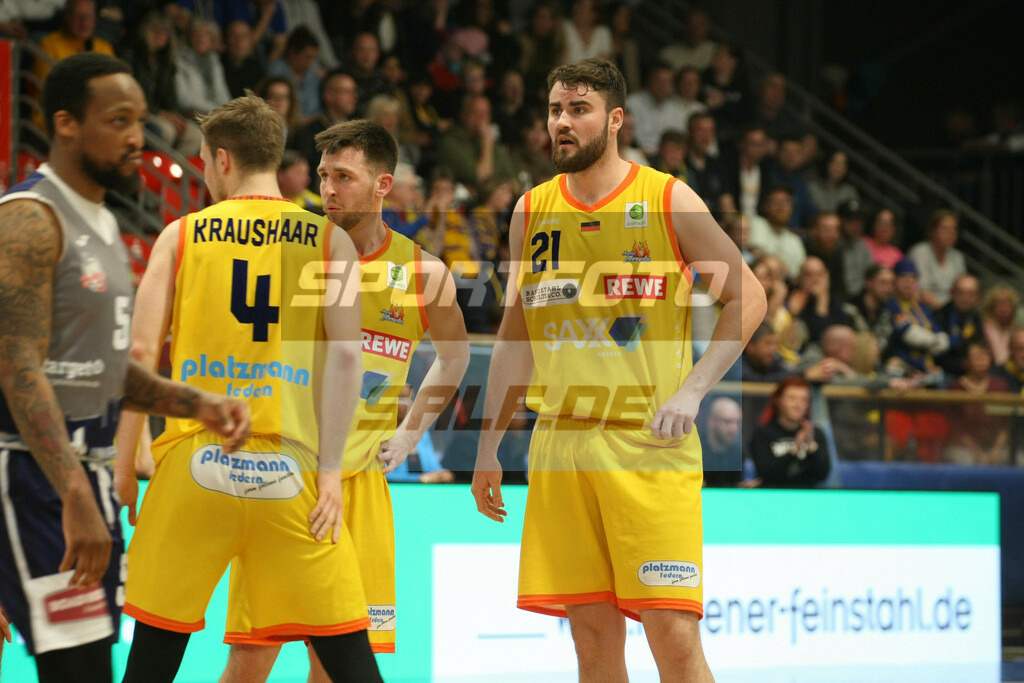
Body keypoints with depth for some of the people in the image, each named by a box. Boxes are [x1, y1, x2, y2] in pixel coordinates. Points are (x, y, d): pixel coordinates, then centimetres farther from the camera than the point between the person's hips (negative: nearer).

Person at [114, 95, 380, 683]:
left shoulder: (182, 235, 7)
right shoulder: (330, 240, 6)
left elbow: (141, 353, 1)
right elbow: (346, 356, -5)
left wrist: (124, 465, 8)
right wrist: (330, 470, -3)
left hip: (195, 460, 0)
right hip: (290, 467, 0)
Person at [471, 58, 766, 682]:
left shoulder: (667, 200, -1)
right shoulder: (532, 210, 12)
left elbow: (749, 297, 1)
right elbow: (515, 336, 19)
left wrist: (692, 390, -10)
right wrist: (489, 444, 14)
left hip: (650, 443, -4)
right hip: (560, 444, 4)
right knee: (593, 633, 4)